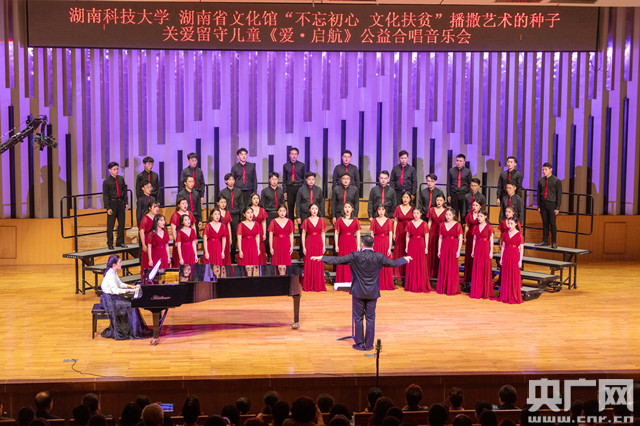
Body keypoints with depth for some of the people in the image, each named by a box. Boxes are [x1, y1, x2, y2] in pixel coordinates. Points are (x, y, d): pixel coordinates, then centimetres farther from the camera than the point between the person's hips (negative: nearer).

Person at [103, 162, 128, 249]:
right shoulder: (106, 181, -6)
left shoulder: (121, 179, 8)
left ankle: (120, 242, 20)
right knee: (110, 225, -1)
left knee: (122, 223, 9)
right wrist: (107, 208, -11)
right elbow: (105, 195, -6)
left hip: (121, 203, 5)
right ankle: (110, 243, 7)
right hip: (112, 203, -5)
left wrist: (126, 203, 12)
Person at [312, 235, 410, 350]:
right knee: (370, 318, 10)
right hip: (372, 293, 2)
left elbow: (337, 260, -10)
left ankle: (360, 344, 13)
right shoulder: (379, 257, -7)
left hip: (358, 293, -1)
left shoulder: (355, 256, -13)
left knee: (358, 318, 10)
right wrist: (405, 259, 25)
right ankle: (369, 345, 14)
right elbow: (394, 263, 5)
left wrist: (321, 258, 1)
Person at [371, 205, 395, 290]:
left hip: (386, 243, -1)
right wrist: (371, 246, -4)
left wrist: (390, 247, -6)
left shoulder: (389, 221, 3)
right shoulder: (374, 221, 5)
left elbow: (390, 235, 1)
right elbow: (372, 234, 4)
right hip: (376, 243, 1)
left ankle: (387, 284, 8)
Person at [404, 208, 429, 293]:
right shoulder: (409, 224, 6)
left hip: (421, 245, -2)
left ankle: (421, 285, 8)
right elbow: (407, 236, 8)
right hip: (412, 245, 2)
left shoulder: (424, 224, 0)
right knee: (411, 265, 3)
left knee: (421, 265, -1)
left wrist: (426, 248, -5)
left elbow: (426, 236, -1)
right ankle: (411, 285, 12)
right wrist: (406, 247, 4)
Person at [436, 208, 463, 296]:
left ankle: (452, 289, 5)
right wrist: (439, 250, 8)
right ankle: (442, 288, 14)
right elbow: (440, 238, 12)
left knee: (453, 268, -2)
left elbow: (460, 239, -5)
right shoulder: (442, 225, 9)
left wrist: (458, 251, -10)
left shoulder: (457, 225, -3)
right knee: (443, 268, 4)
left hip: (453, 248, -4)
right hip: (444, 248, 4)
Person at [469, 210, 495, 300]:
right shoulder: (476, 227, 9)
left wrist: (491, 252, -10)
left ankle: (485, 292, 5)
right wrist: (473, 251, 11)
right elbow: (474, 239, 13)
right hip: (477, 249, 4)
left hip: (485, 249, -4)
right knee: (476, 270, 4)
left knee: (485, 269, -1)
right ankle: (476, 291, 11)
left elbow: (491, 241, -5)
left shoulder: (489, 227, -4)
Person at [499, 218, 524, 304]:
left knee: (514, 277, -2)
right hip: (506, 256, 4)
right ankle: (505, 296, 15)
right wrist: (501, 258, 9)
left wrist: (520, 260, -9)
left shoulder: (519, 234, -5)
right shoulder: (505, 234, 8)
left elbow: (521, 248, -5)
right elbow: (503, 247, 12)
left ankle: (514, 297, 5)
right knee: (505, 276, 7)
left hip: (515, 256, -4)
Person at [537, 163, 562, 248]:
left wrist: (557, 208, -7)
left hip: (552, 204, -4)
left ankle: (554, 242, 4)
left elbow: (559, 195, -2)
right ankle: (545, 241, 14)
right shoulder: (541, 181, 10)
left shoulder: (556, 181, -2)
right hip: (543, 204, 4)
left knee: (552, 223, -3)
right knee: (545, 223, 7)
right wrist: (538, 205, 10)